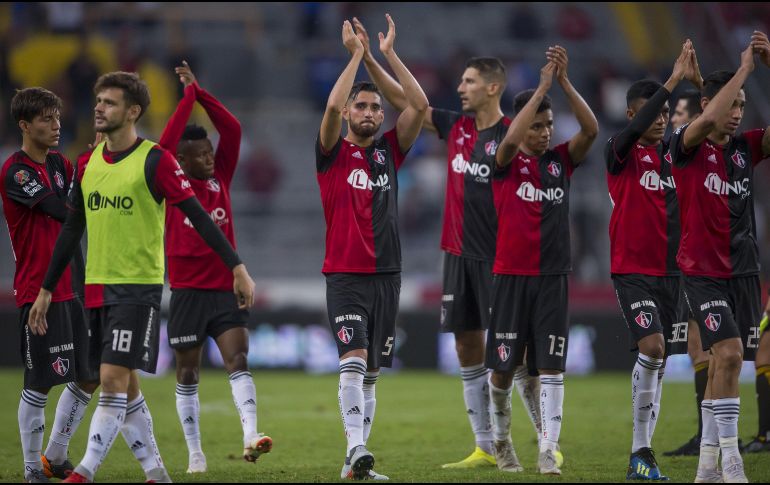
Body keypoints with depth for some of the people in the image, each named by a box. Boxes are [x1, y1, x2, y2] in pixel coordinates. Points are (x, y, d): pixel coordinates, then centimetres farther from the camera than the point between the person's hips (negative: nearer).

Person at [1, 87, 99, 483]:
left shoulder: (60, 164, 12)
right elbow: (64, 210, -21)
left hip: (73, 287, 8)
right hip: (39, 291, -8)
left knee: (88, 379, 10)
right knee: (39, 385, -4)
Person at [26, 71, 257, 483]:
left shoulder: (154, 161, -9)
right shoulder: (87, 163, 9)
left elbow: (198, 216, -10)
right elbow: (71, 230, 17)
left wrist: (237, 267, -14)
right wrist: (46, 290, 18)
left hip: (137, 286, -7)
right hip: (96, 287, 7)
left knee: (114, 379, -13)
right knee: (123, 386, 9)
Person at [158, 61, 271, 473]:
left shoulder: (220, 178, 8)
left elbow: (232, 129, 1)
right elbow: (166, 142, -16)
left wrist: (199, 92, -3)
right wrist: (188, 96, -12)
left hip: (225, 288, 3)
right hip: (188, 292, -2)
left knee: (238, 361, -13)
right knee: (187, 374, 5)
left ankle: (250, 435, -26)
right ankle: (194, 452, 10)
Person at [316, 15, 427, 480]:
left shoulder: (390, 151, 11)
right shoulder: (333, 152, 0)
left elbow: (420, 105, -1)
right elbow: (332, 106, -19)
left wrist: (390, 54, -3)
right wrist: (356, 55, -14)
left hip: (387, 273, 5)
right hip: (346, 275, -5)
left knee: (370, 373, 7)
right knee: (353, 360, -20)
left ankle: (354, 464, 11)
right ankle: (357, 449, -30)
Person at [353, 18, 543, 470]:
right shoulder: (456, 127, 9)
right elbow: (403, 100, 15)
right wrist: (368, 59, 8)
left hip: (499, 259, -7)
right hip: (461, 255, 7)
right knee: (468, 351, 6)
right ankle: (486, 448, 11)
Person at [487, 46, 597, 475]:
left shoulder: (561, 161, 5)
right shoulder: (507, 163, -2)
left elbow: (592, 130, -11)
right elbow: (511, 140, -25)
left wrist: (564, 82, -19)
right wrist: (542, 87, -24)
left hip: (553, 277, 2)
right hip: (512, 276, -2)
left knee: (551, 366, -6)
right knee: (504, 367, 5)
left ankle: (549, 451, -9)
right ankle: (502, 440, 26)